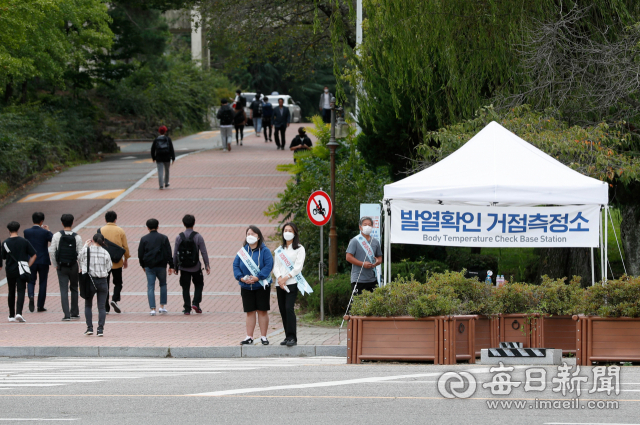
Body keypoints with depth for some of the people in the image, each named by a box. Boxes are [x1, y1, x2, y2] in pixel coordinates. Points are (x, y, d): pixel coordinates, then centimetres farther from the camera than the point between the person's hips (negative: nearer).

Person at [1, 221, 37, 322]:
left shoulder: (5, 243, -4)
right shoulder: (24, 242, -2)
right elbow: (34, 255, -2)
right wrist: (28, 266, 6)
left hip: (10, 271, 1)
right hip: (21, 271, -1)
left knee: (11, 293, 13)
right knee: (21, 292, -3)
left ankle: (11, 316, 19)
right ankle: (19, 313, -22)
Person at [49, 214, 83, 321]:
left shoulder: (57, 236, -5)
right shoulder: (77, 237, -5)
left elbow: (52, 251, -5)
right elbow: (80, 254, -7)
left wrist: (55, 265, 7)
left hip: (61, 267, 0)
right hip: (73, 266, 0)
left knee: (64, 290, 0)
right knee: (74, 288, 17)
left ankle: (66, 315, -8)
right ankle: (74, 313, 22)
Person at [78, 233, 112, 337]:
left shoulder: (87, 250, -6)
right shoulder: (105, 253, -3)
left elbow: (79, 259, 13)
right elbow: (108, 268, 3)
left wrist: (85, 245, 19)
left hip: (89, 281, 0)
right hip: (102, 281, 0)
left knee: (88, 306, 16)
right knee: (101, 307, 4)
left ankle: (89, 328, 7)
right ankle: (100, 329, -5)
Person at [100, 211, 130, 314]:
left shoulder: (101, 230, -2)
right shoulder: (120, 231, -1)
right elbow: (125, 246, 2)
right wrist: (126, 259, 14)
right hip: (117, 262, 0)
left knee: (105, 284, 6)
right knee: (118, 283, 13)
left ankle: (106, 307, 3)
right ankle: (115, 299, -12)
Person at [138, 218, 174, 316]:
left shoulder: (144, 239, 2)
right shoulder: (163, 238, 1)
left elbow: (140, 254, 5)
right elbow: (169, 253, 0)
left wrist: (143, 266, 17)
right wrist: (171, 266, 5)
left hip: (149, 267, 0)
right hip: (161, 266, 0)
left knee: (150, 287, 1)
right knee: (163, 285, 18)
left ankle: (152, 309, -7)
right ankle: (162, 306, 14)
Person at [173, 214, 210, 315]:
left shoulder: (179, 237, -2)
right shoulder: (198, 237, -7)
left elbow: (175, 254, 0)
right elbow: (204, 252, -6)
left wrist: (175, 266, 10)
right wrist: (207, 265, 1)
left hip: (183, 268, 1)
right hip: (196, 267, -1)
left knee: (185, 288, 6)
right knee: (199, 284, 17)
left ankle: (187, 308, 3)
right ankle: (196, 303, 1)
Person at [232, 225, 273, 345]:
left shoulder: (264, 251, -6)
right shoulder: (242, 251, 3)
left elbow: (268, 266, -14)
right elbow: (236, 265, 2)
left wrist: (257, 278, -21)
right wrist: (241, 277, -14)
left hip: (261, 285, -3)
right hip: (246, 286, 3)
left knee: (262, 311, 2)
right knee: (250, 312, 7)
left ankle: (263, 337, 9)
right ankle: (249, 337, 12)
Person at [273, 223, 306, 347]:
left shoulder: (299, 249, 4)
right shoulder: (280, 249, 19)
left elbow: (298, 267, -5)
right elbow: (276, 266, 11)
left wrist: (286, 278, -13)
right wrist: (279, 278, -8)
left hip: (292, 283, -6)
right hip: (280, 284, 6)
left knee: (289, 308, -18)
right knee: (282, 310, 2)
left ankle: (292, 337, -19)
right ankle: (288, 337, 8)